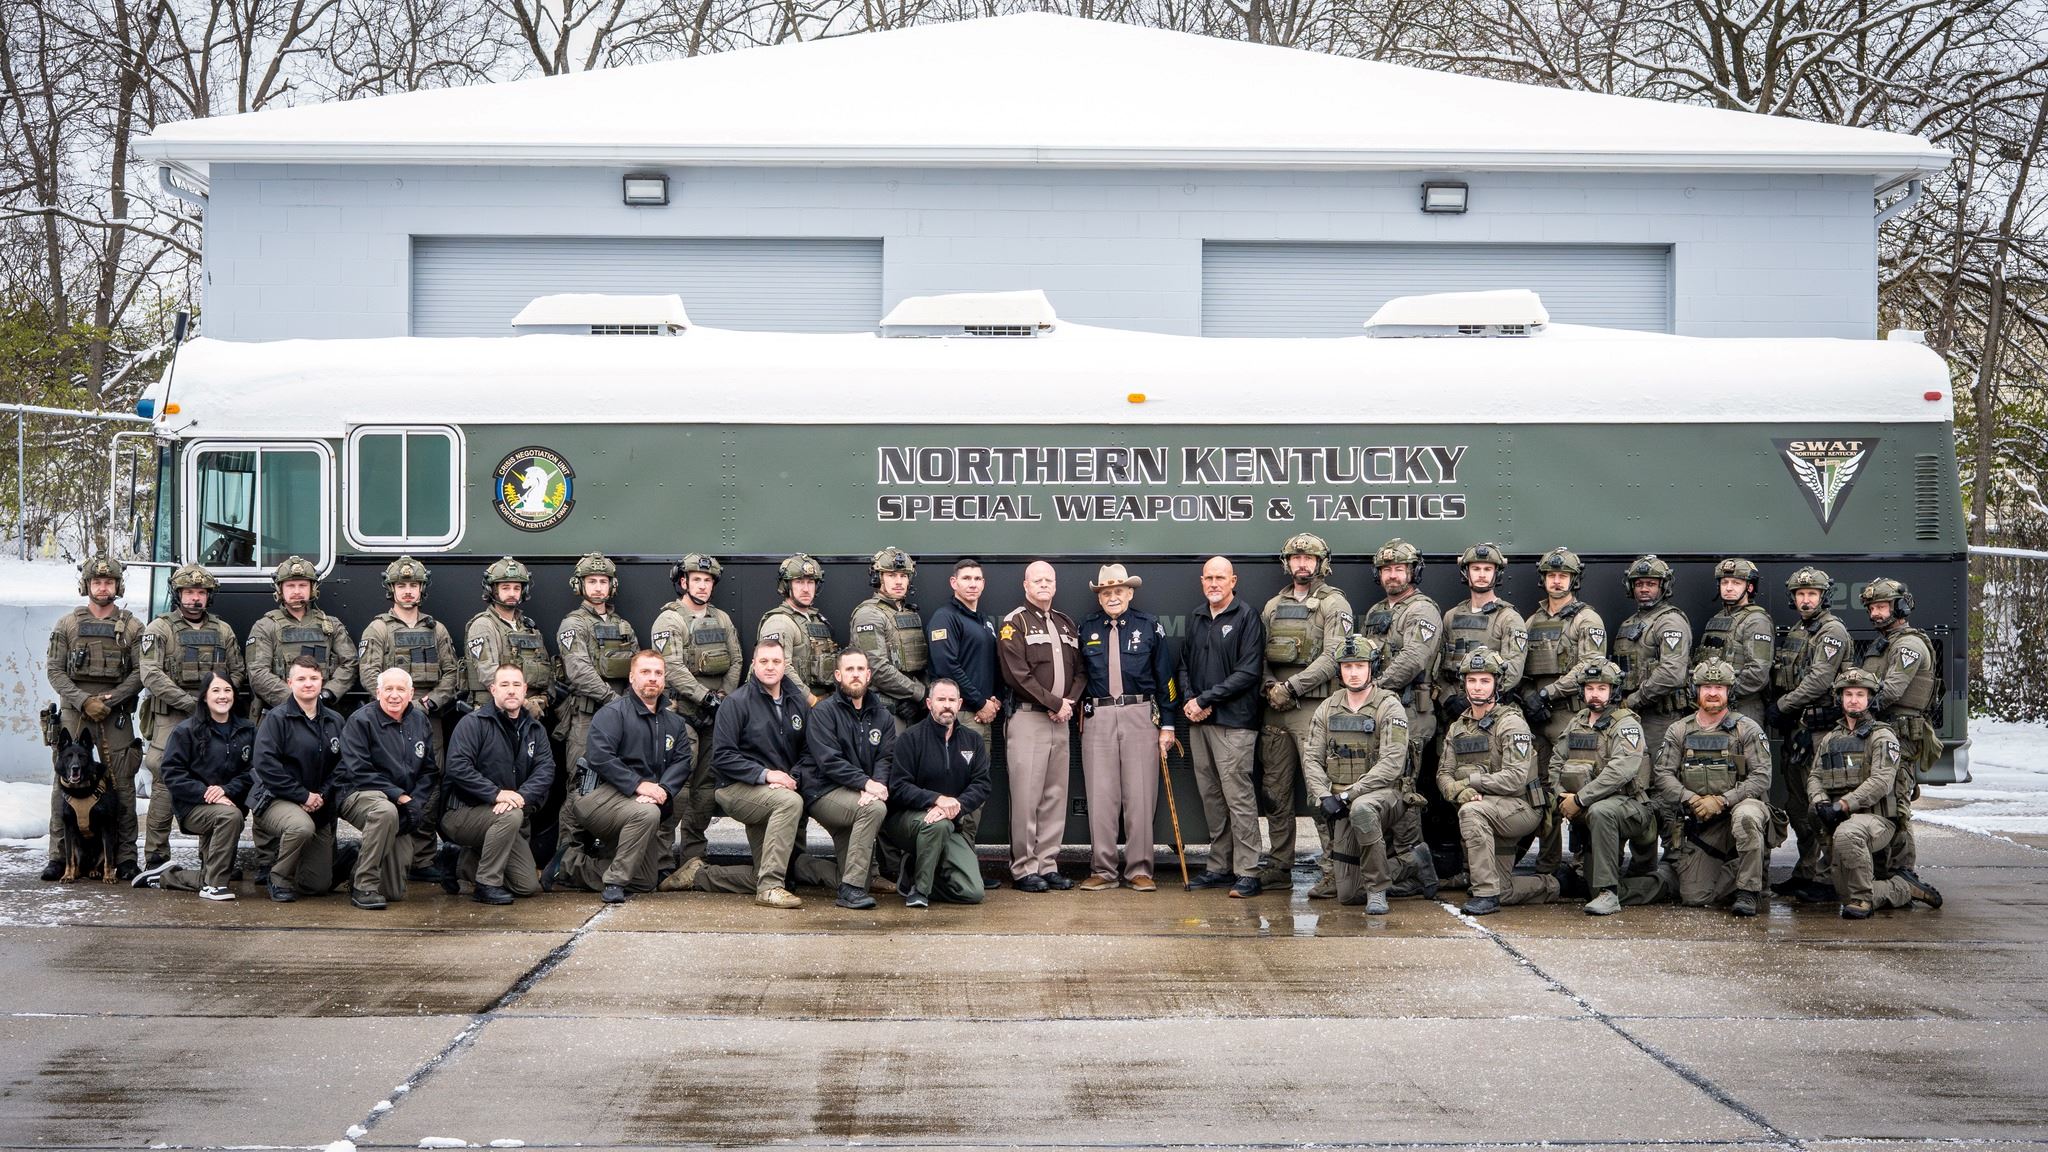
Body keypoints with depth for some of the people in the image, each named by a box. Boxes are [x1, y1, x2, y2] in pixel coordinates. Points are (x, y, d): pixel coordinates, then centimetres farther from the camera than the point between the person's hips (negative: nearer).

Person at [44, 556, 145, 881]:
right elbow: (55, 670, 3)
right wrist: (83, 701, -10)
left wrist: (109, 700, -11)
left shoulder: (131, 627, 5)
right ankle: (58, 856, 1)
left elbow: (140, 673, 0)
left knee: (121, 784, -2)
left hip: (116, 714, -1)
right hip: (73, 711, 1)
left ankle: (126, 857, 2)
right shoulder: (68, 624, 7)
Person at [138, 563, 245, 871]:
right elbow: (151, 675, -10)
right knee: (165, 785, -7)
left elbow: (237, 673, 17)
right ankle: (155, 859, -1)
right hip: (172, 718, -4)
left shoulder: (223, 631, 16)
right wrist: (189, 702, -17)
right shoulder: (160, 629, 2)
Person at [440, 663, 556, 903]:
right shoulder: (473, 723, -8)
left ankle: (469, 862, 19)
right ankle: (487, 884, -21)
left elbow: (546, 769, -5)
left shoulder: (534, 730, 9)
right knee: (511, 816, -35)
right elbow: (457, 766, -21)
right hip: (461, 814, -6)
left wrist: (523, 796, -25)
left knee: (529, 885, -3)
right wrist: (496, 793, -29)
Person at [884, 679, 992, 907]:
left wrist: (956, 805, -23)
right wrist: (937, 799, -27)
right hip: (907, 818, -4)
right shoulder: (911, 738, -5)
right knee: (938, 824, -40)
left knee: (973, 892, -12)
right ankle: (919, 887, -18)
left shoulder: (973, 741, 7)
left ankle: (912, 875, 13)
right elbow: (898, 788, -13)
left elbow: (981, 786, -3)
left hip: (952, 823, 4)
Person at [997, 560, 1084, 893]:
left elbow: (1080, 670, 16)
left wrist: (1070, 702, -2)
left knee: (1055, 796, 7)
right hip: (1027, 717, -6)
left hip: (1060, 719, 6)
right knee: (1026, 796, -6)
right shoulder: (1015, 622, -3)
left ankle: (1049, 865, 12)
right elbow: (1018, 674, -12)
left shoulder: (1066, 624, 18)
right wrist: (1054, 704, -12)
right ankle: (1024, 868, -1)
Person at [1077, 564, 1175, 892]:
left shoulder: (1150, 626, 5)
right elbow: (1079, 675, 16)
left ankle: (1140, 870, 5)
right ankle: (1102, 870, 7)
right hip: (1097, 718, 2)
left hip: (1140, 716, -1)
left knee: (1140, 796, -1)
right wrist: (1072, 704, 3)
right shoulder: (1087, 629, 11)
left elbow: (1164, 677, 5)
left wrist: (1167, 724, 2)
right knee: (1100, 797, 1)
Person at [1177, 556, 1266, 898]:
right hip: (1198, 721, 7)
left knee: (1239, 797, -8)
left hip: (1233, 722, -7)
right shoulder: (1195, 619, 15)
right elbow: (1184, 665, 19)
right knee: (1211, 797, 10)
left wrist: (1205, 700, -13)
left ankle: (1247, 873, -7)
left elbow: (1248, 672, -12)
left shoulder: (1246, 617, -5)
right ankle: (1219, 867, 17)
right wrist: (1188, 699, -1)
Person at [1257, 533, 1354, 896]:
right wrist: (1269, 686, -5)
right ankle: (1279, 867, 17)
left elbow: (1332, 658, -11)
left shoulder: (1334, 604, -1)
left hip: (1314, 706, -6)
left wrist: (1291, 687, -16)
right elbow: (1259, 655, 15)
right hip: (1275, 709, 6)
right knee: (1275, 791, 9)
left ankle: (1332, 870, -8)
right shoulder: (1273, 607, 17)